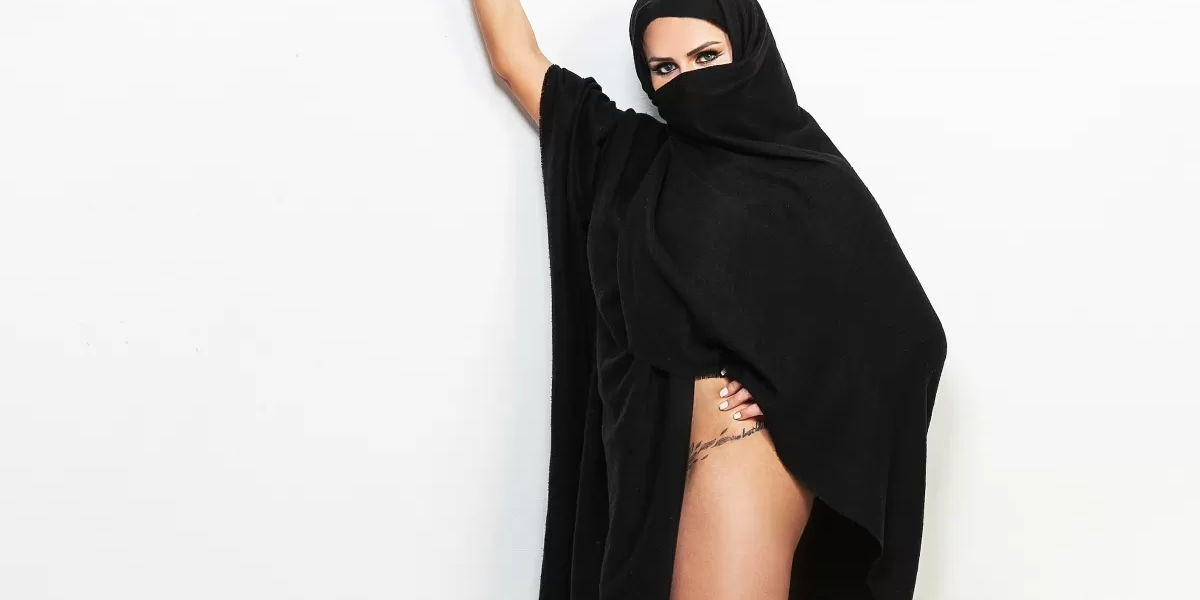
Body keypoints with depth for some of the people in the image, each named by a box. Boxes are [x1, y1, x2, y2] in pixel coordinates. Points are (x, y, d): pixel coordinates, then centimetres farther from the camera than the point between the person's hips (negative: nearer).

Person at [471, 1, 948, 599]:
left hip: (739, 454, -5)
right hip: (645, 458, 5)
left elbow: (902, 328, 0)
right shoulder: (630, 155, 11)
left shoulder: (811, 180, 0)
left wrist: (794, 382, -13)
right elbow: (516, 59, 19)